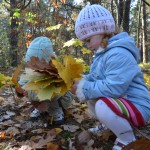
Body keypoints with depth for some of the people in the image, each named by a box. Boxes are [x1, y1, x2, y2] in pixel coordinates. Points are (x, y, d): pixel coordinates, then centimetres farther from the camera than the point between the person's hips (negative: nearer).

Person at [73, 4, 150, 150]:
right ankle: (108, 125, 22)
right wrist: (81, 83, -3)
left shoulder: (118, 54, -26)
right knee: (89, 95, 11)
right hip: (120, 101, 10)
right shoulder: (103, 53, 9)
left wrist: (84, 88, -22)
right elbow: (96, 77, 16)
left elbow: (112, 88, -33)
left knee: (102, 107, -35)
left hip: (137, 107, -10)